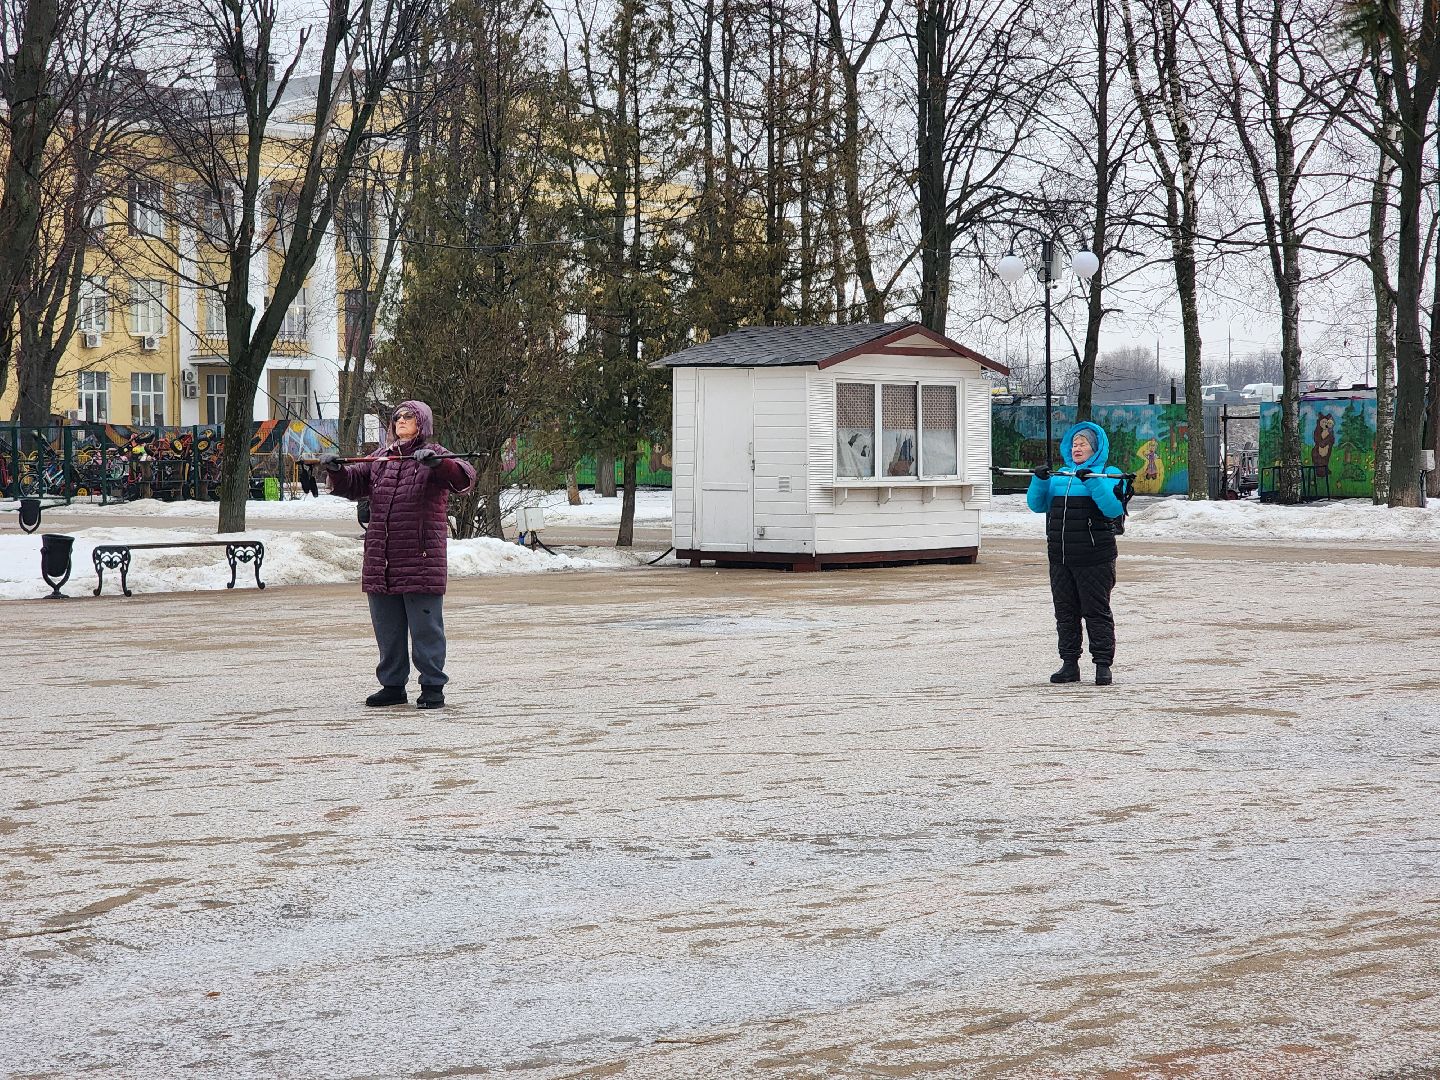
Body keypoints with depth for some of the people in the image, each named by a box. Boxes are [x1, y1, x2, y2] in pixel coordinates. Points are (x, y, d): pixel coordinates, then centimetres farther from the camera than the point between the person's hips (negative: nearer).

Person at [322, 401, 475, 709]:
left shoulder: (434, 456, 0)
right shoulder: (380, 458, 17)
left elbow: (465, 478, -16)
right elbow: (352, 485, 16)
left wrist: (437, 463, -33)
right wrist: (336, 472, -5)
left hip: (421, 557, -6)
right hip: (381, 559, 6)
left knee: (425, 626, -3)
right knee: (386, 626, 12)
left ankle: (433, 687, 4)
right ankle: (392, 686, 21)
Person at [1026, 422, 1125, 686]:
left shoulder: (1108, 474, -1)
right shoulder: (1060, 475, 17)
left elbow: (1114, 508, -16)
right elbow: (1037, 505, 13)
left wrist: (1092, 482, -24)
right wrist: (1040, 480, -3)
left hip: (1094, 558, -6)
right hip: (1060, 557, 6)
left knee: (1096, 611, -3)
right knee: (1065, 612, 9)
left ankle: (1103, 665, 1)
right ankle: (1069, 664, 15)